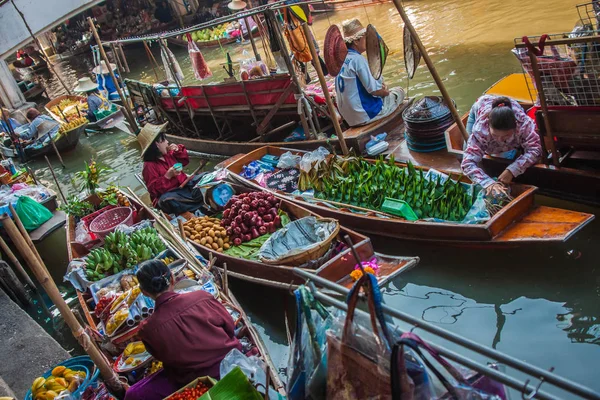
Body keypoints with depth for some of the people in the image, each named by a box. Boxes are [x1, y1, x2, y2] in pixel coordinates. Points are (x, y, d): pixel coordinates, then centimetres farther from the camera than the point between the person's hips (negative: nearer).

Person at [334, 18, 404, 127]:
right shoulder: (358, 59, -19)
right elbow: (375, 91, -20)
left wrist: (379, 85, 8)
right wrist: (385, 91, 1)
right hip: (366, 115, -8)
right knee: (398, 92, 14)